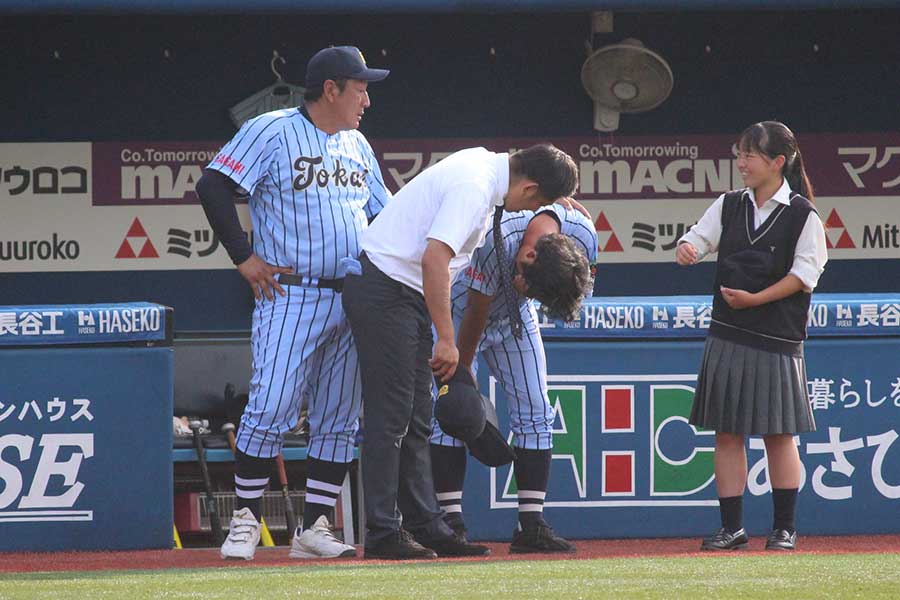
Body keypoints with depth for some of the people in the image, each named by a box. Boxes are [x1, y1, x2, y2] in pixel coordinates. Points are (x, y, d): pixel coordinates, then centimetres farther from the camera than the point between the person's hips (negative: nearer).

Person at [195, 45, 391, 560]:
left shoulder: (357, 146, 16)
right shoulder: (272, 132, -5)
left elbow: (383, 213, 23)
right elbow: (214, 186, -11)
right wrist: (244, 258, -13)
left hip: (353, 301, 7)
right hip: (291, 298, -7)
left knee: (340, 420, 4)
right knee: (271, 408, -12)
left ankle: (314, 528, 8)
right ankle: (246, 522, -3)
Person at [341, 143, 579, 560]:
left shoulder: (485, 163, 7)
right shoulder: (474, 187, -22)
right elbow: (435, 258, -31)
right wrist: (446, 338, -29)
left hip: (408, 294, 10)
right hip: (384, 294, -10)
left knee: (416, 419, 10)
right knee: (391, 415, -9)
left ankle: (427, 528, 13)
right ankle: (382, 534, -8)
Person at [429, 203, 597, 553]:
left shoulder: (583, 236, -28)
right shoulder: (497, 242, -41)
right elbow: (476, 312, -26)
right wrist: (463, 373, -15)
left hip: (513, 315, 5)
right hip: (458, 311, -4)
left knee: (535, 412, -4)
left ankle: (531, 525, -3)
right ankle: (451, 524, -14)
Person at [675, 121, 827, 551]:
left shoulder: (802, 215, -5)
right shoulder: (729, 206, 9)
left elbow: (804, 274, -7)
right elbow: (699, 239, 5)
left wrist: (756, 299, -16)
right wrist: (686, 250, -19)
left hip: (777, 338, -4)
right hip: (727, 335, 4)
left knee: (778, 433, 2)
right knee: (727, 433, 3)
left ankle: (785, 527, 11)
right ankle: (731, 527, 9)